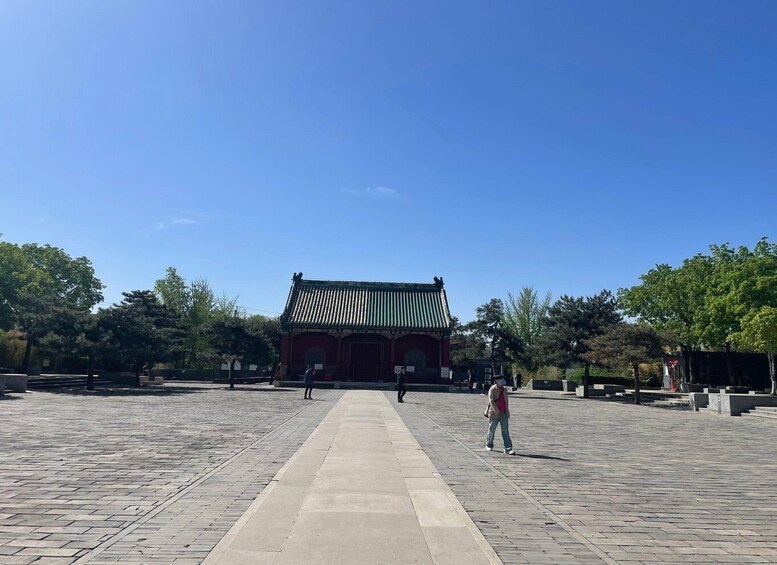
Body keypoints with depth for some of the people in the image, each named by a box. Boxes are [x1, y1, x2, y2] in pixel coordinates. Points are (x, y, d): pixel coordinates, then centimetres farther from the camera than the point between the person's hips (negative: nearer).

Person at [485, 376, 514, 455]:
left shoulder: (504, 389, 10)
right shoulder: (492, 389, -8)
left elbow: (506, 401, 17)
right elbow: (491, 400, -16)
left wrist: (507, 411, 13)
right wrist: (496, 411, -23)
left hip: (503, 413, 4)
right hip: (494, 413, -4)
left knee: (505, 431, -4)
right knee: (491, 430, 9)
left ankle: (508, 449, -6)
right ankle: (489, 446, 27)